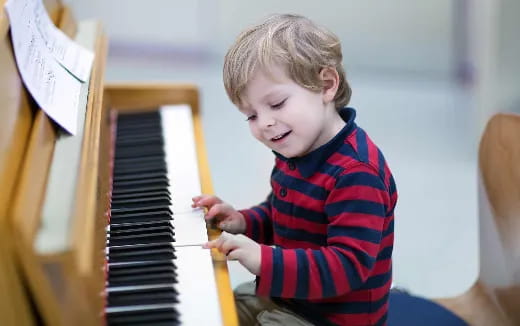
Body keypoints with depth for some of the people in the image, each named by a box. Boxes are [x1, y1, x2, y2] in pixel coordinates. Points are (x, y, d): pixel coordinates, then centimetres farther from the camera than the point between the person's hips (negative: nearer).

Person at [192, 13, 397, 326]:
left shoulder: (357, 174, -29)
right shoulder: (294, 151, 2)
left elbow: (348, 266, -34)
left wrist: (264, 261, -42)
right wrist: (244, 223, -2)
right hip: (284, 296, 9)